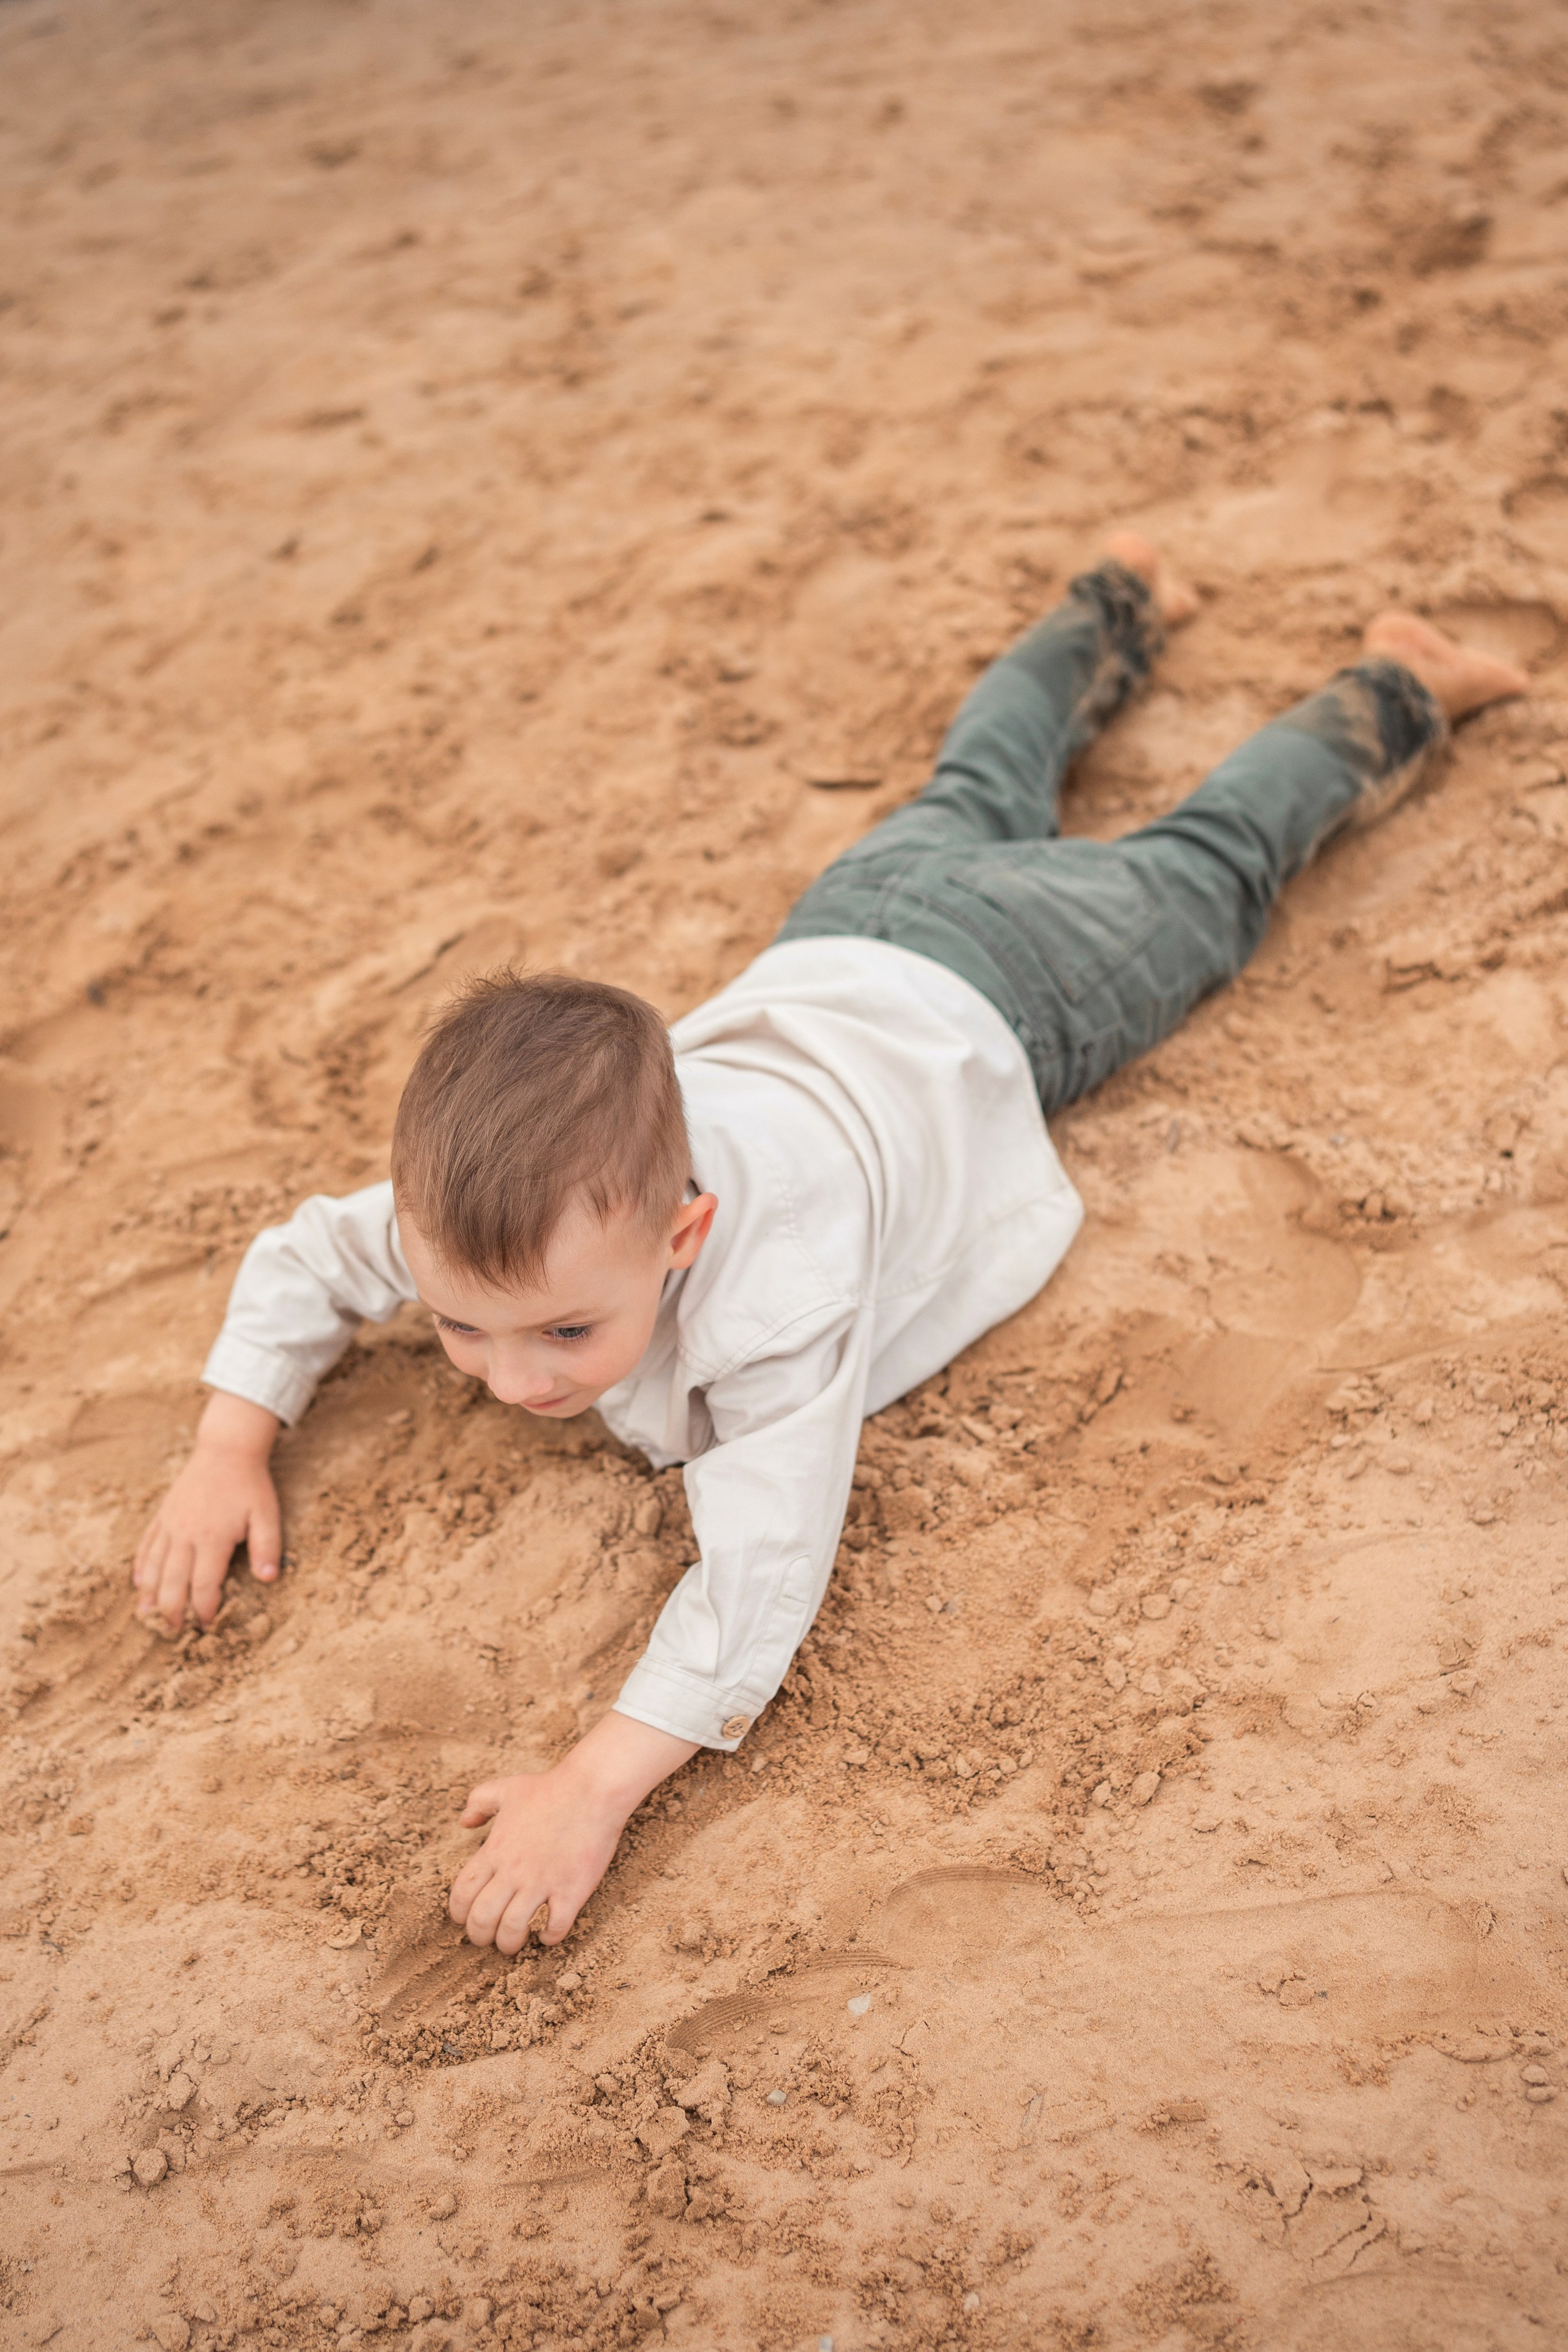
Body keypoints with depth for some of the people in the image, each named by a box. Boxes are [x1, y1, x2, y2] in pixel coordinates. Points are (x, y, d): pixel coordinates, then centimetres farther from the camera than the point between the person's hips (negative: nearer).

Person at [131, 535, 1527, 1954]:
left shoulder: (781, 1282, -49)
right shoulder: (474, 1214, -32)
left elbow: (765, 1573, -51)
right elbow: (304, 1258, -13)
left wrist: (600, 1784, -59)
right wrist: (230, 1451, -25)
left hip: (988, 1004, -5)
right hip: (828, 953, 5)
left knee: (1203, 872, 22)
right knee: (974, 803, 34)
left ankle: (1392, 696, 45)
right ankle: (1117, 610, 59)